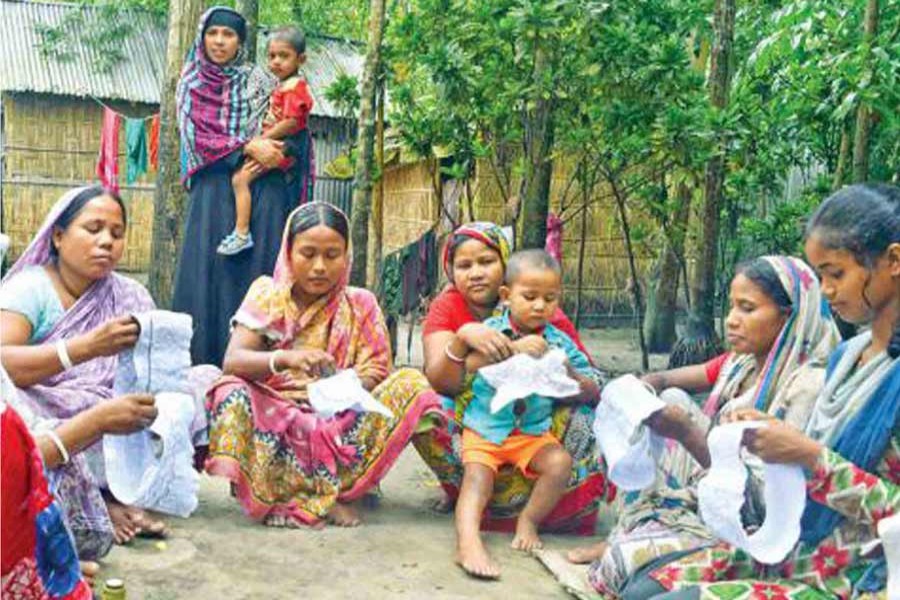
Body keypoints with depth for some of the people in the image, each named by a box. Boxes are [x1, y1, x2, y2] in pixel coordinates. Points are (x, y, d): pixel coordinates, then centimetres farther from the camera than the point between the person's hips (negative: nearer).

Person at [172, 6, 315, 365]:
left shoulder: (259, 81, 10)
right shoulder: (191, 83, 12)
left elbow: (297, 131, 7)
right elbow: (196, 136, -1)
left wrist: (281, 153, -15)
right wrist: (248, 147, -13)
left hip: (262, 188, 0)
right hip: (214, 189, 0)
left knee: (259, 267, -7)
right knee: (209, 267, -7)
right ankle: (204, 361, -4)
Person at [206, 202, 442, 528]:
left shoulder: (360, 304, 3)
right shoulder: (266, 294, 1)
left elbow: (374, 376, -4)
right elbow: (232, 361, -12)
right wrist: (283, 358, -33)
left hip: (338, 425, 2)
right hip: (272, 421, -1)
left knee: (410, 383, -20)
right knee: (230, 392, -29)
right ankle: (329, 495, -26)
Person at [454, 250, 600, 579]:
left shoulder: (559, 341, 5)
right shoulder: (493, 329, 0)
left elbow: (592, 393, 6)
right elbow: (470, 364, -22)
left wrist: (570, 374, -16)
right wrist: (514, 348, -32)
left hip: (534, 432, 2)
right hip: (485, 427, -2)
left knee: (560, 462, -22)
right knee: (477, 475, -23)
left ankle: (529, 520, -2)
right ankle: (468, 541, -36)